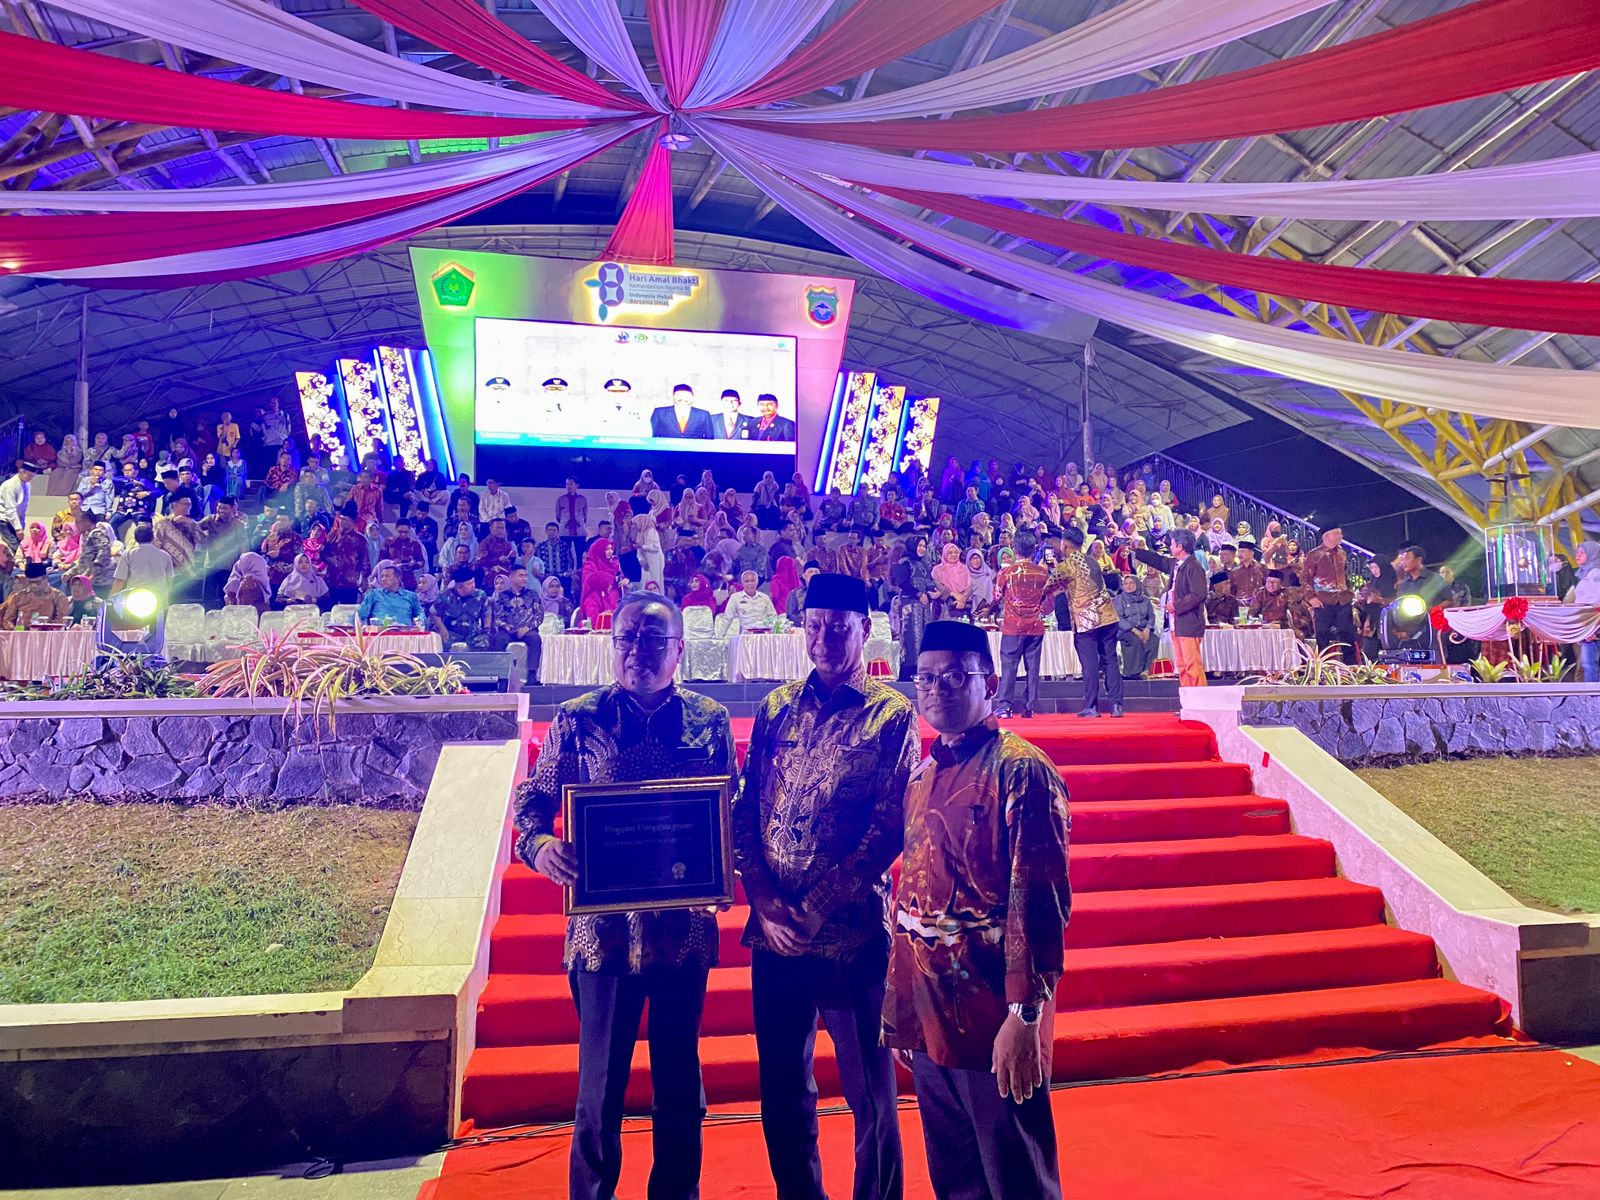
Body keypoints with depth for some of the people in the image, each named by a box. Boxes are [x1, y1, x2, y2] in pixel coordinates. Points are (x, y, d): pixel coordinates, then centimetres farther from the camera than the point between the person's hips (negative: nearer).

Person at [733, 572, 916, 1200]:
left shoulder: (892, 715, -3)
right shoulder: (776, 708, 7)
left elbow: (888, 830, -9)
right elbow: (744, 813, 5)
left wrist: (815, 907, -13)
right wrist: (764, 902, -8)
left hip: (851, 931, -4)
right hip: (773, 931, 4)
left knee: (869, 1090, 8)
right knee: (781, 1086, 16)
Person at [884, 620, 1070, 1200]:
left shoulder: (1020, 771, -13)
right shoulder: (923, 773, 10)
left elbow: (1040, 902, -18)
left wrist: (1026, 1016, -22)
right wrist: (898, 1003, 14)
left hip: (991, 1017, -7)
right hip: (926, 1013, 7)